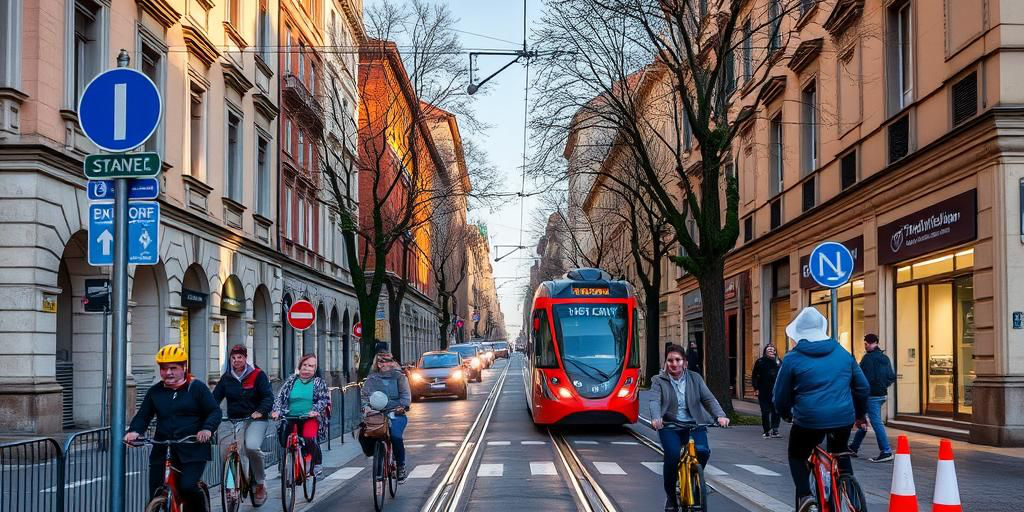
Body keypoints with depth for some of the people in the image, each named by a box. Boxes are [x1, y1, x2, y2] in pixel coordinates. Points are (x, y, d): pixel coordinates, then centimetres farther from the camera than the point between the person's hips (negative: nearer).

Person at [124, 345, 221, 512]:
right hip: (162, 450, 4)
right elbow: (143, 415, 10)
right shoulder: (155, 391, 11)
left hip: (193, 450, -4)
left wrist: (207, 429, -22)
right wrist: (134, 431, -11)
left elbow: (215, 411, -2)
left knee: (187, 486, -24)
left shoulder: (196, 388, 0)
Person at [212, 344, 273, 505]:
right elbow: (215, 397, 5)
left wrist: (260, 411, -27)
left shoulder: (258, 375, -1)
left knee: (252, 447, -29)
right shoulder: (226, 378, 10)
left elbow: (268, 396, -9)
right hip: (233, 421, 4)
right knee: (225, 452, -11)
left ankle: (260, 484, -10)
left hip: (256, 420, -4)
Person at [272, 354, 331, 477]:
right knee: (284, 440, -1)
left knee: (309, 437, -27)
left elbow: (323, 400, -1)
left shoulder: (319, 382, 8)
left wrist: (315, 410, -19)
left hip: (311, 418, -3)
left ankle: (317, 463, -9)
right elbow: (280, 397, 6)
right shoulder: (291, 381, 11)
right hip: (291, 419, 3)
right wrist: (276, 410, -11)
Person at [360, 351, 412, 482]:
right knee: (363, 435, -22)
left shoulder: (398, 376, 13)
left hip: (396, 414, -2)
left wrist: (402, 406, -13)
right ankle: (371, 454, 9)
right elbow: (364, 394, 6)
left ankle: (401, 466, -9)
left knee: (396, 436, -28)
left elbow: (406, 394, 5)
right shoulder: (371, 379, 16)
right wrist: (366, 406, -14)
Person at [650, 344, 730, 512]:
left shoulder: (695, 378, 10)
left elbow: (708, 399, 0)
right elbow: (655, 401, -13)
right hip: (669, 426, -2)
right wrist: (656, 418, -35)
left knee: (702, 451, -25)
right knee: (673, 456, -25)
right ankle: (671, 497, -3)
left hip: (693, 424, 2)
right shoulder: (659, 380, 3)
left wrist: (720, 416, -19)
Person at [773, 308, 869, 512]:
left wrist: (786, 414, 25)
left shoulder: (793, 359, -3)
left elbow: (780, 396, 4)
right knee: (840, 453, 29)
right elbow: (862, 386, 15)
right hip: (843, 418, 4)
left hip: (809, 420, -3)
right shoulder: (843, 353, 8)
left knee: (797, 456, 20)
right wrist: (860, 414, 30)